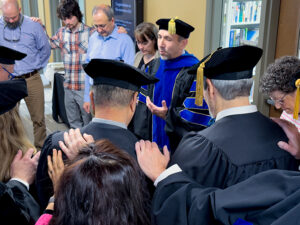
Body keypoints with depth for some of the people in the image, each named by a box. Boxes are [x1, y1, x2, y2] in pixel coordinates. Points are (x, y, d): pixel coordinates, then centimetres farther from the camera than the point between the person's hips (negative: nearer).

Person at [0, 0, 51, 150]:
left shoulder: (33, 26, 0)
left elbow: (45, 49, 10)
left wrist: (36, 66, 4)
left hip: (32, 79, -1)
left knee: (38, 118, 4)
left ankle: (41, 148, 18)